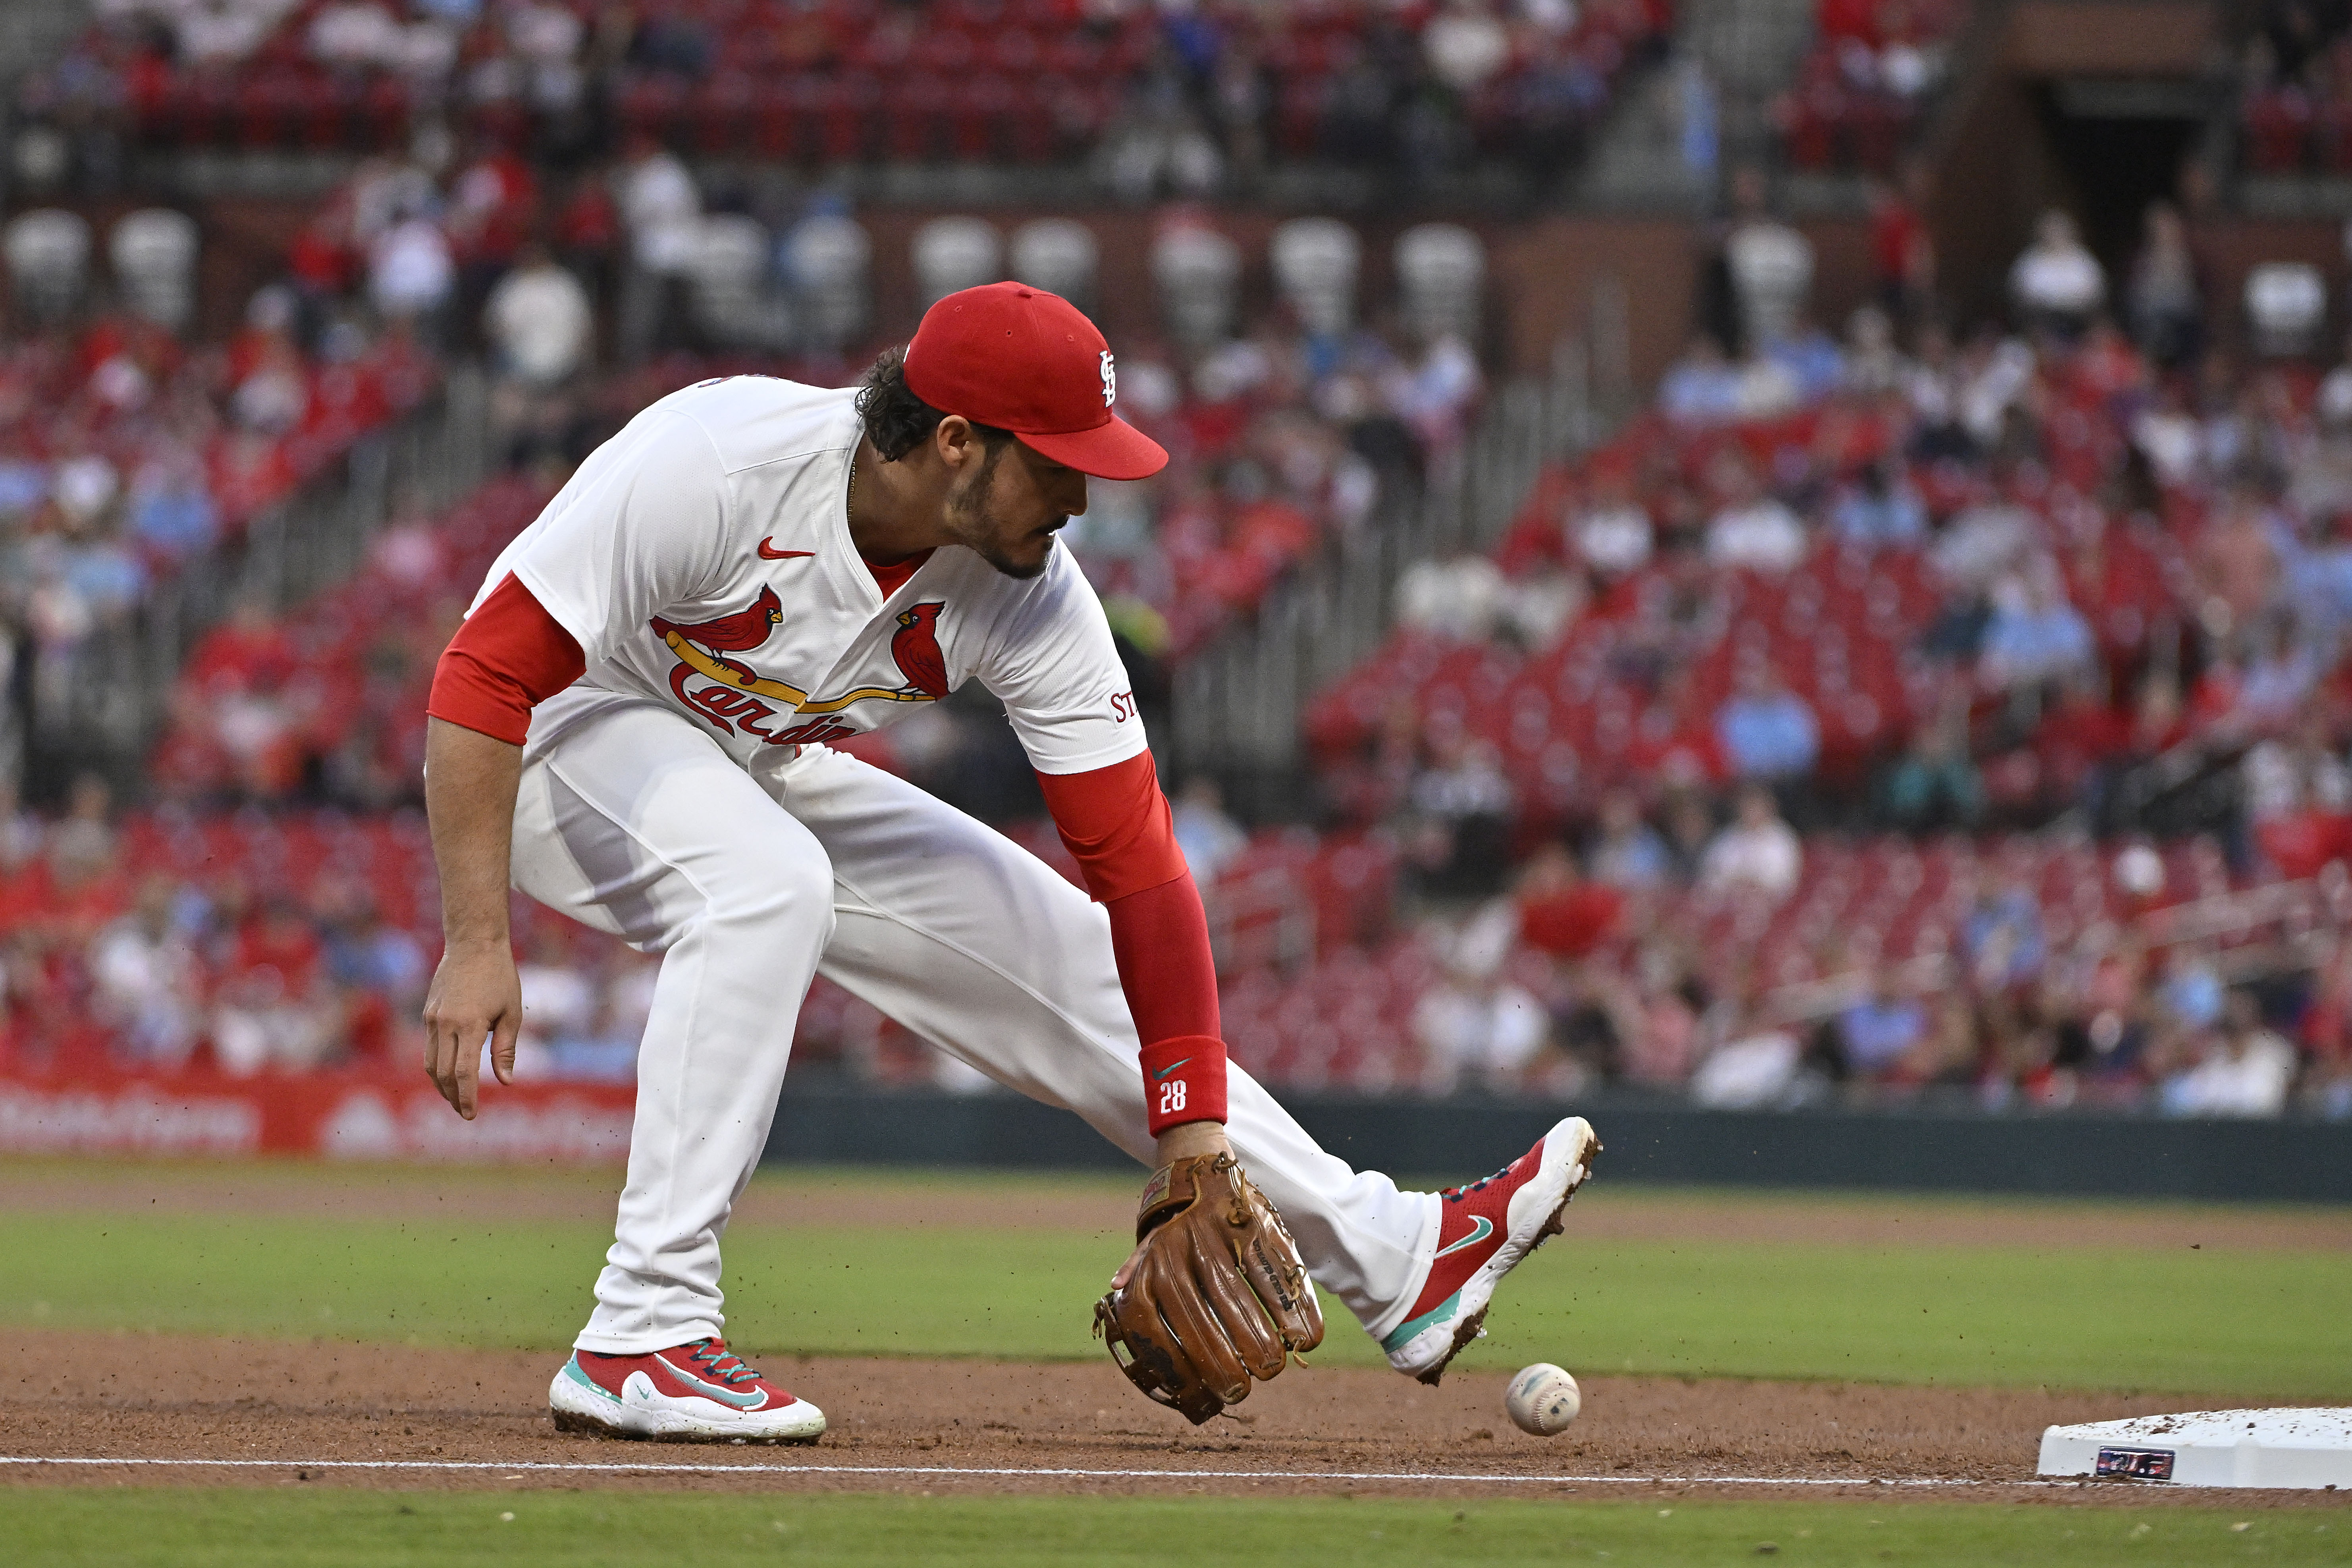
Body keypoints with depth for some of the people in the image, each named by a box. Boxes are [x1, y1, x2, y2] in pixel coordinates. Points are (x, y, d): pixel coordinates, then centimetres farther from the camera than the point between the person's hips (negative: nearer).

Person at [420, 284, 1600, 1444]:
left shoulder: (1030, 596, -19)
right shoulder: (714, 463, -36)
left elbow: (1135, 867, -15)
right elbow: (485, 674, -33)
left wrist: (1197, 1147, -18)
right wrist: (477, 945, -37)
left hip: (761, 771, 6)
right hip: (559, 736, -6)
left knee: (1056, 949, 3)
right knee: (770, 880, -35)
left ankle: (1392, 1260, 15)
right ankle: (641, 1340, -31)